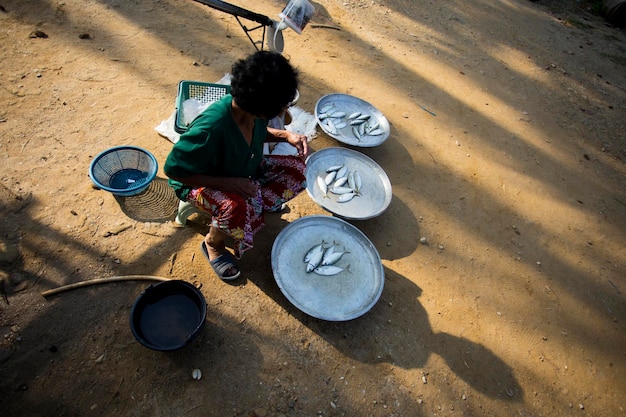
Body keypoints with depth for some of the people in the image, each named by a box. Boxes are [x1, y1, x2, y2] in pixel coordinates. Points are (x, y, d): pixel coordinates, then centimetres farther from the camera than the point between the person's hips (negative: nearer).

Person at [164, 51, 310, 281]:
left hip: (244, 170, 6)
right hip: (198, 181, -6)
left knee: (299, 169, -9)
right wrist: (229, 183, -33)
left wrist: (286, 135, -15)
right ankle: (213, 244, -5)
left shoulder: (254, 112, -19)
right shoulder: (211, 128, -40)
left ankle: (257, 204, 9)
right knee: (237, 208, -38)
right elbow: (173, 169, -29)